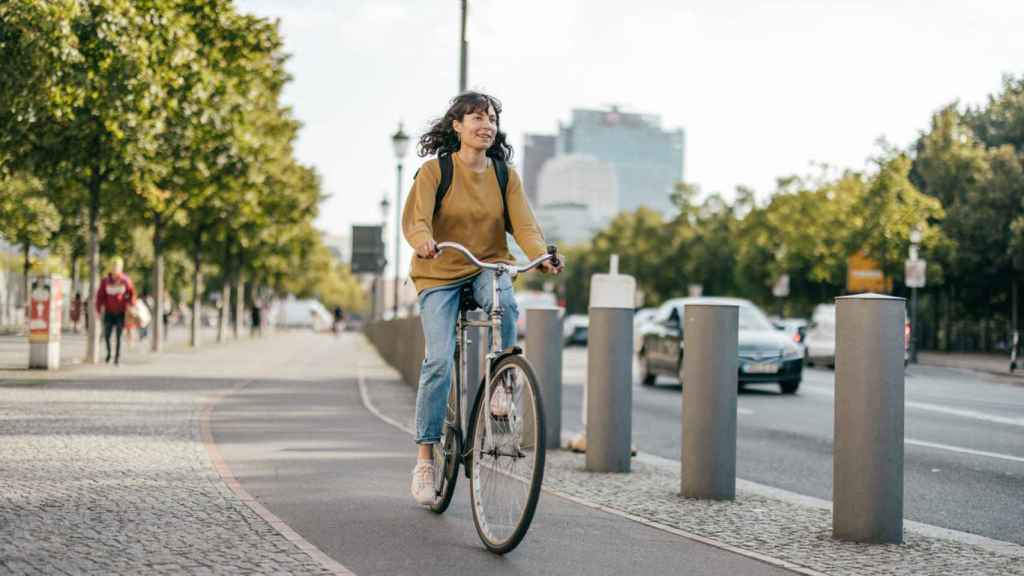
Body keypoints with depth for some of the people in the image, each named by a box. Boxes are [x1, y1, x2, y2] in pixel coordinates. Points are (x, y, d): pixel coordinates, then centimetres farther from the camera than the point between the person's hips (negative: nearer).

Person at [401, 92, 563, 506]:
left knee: (503, 301, -34)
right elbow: (415, 218, -20)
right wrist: (424, 241, -44)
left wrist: (542, 256, -31)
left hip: (488, 267, 2)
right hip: (440, 275, -2)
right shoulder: (435, 170, -8)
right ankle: (425, 458, -5)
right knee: (440, 360, -15)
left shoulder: (505, 175, 0)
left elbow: (524, 223, -10)